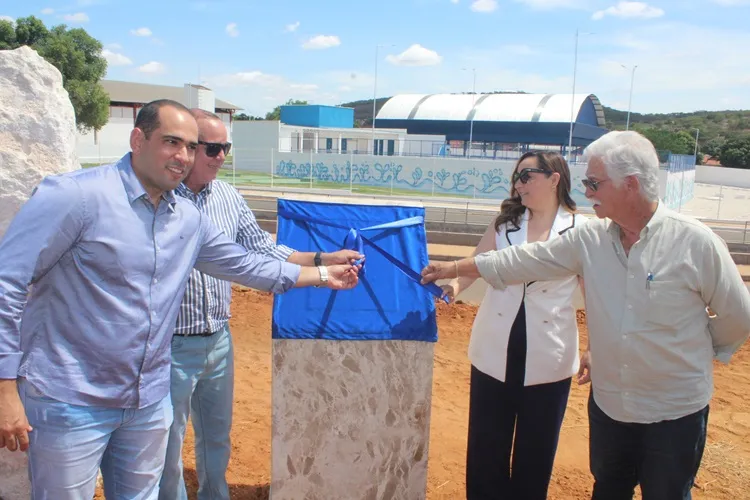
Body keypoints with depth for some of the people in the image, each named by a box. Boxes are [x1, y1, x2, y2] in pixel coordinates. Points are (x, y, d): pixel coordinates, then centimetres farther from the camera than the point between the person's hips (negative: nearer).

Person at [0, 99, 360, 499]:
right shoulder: (74, 196, -16)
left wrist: (323, 275, 17)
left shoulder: (190, 220, 4)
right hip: (69, 402, -5)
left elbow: (247, 265, 15)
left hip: (149, 401, 6)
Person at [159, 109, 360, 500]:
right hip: (171, 347, -6)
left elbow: (263, 251, 4)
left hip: (219, 342, 6)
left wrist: (323, 261, -5)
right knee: (168, 447, 12)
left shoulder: (228, 197, 4)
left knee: (217, 440, 23)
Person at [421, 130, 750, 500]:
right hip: (609, 403, 4)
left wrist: (694, 352, 5)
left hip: (675, 411, -3)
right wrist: (454, 268, 3)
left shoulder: (695, 242, -17)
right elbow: (524, 260, 0)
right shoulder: (589, 239, -6)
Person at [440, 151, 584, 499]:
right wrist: (453, 285, -17)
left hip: (547, 359, -2)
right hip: (494, 353, 3)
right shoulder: (504, 223, 3)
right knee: (486, 446, 14)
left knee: (536, 449, 15)